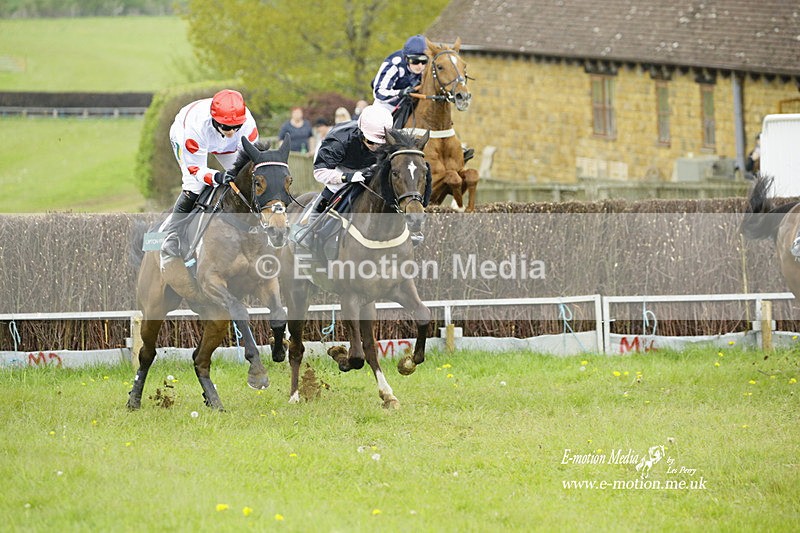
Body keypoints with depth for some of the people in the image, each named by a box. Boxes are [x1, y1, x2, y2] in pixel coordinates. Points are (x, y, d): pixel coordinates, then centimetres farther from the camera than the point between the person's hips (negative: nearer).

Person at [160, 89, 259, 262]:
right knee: (193, 187, -22)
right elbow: (195, 168, -36)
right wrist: (216, 177, -56)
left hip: (225, 145, 4)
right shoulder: (197, 125, -46)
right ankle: (169, 250, -17)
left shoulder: (248, 124, -38)